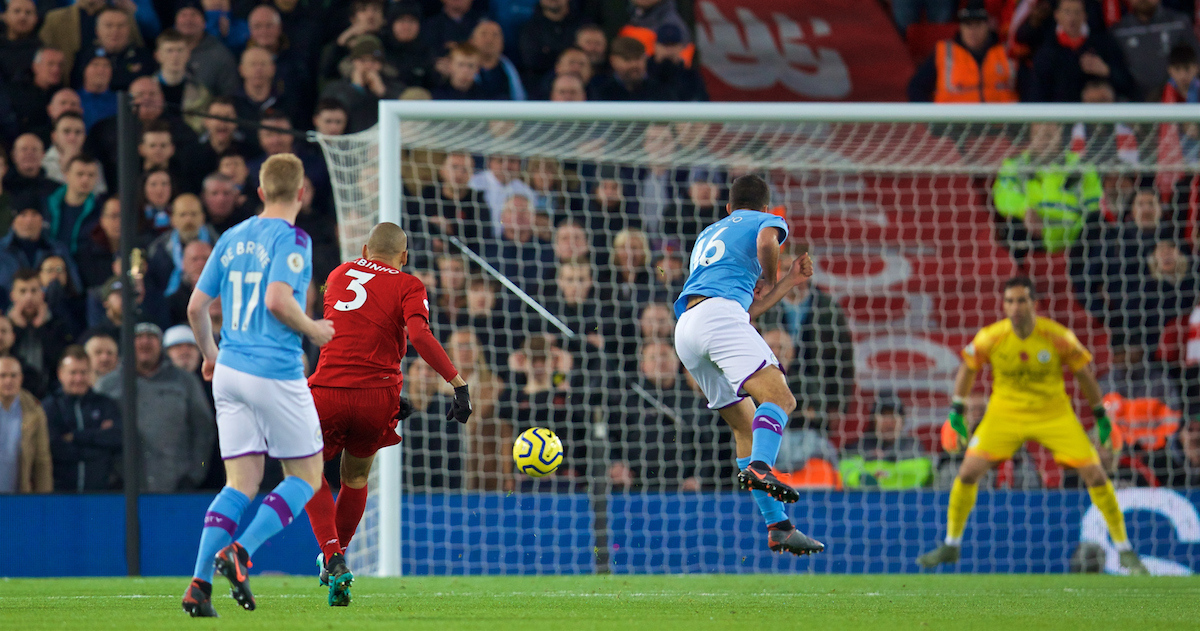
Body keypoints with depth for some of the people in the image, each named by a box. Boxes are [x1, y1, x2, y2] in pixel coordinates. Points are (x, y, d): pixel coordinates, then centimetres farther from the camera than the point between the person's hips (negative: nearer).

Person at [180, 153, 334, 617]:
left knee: (241, 483, 7)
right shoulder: (292, 239, -8)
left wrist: (210, 353, 29)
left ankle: (200, 582, -7)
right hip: (276, 374, -6)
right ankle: (240, 551, -12)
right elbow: (277, 299, -22)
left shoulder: (231, 239, 12)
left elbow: (196, 307, 13)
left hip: (229, 371, 6)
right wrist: (314, 330, -5)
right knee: (307, 476, 7)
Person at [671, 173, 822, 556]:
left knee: (746, 425, 9)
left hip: (684, 330, 7)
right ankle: (759, 468, -49)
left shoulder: (708, 234, 38)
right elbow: (766, 241, -11)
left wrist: (789, 282, 38)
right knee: (779, 397, -20)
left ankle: (778, 526, 1)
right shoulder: (766, 220, 17)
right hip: (718, 312, -7)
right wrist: (771, 278, 8)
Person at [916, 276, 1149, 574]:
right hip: (1005, 413, 1)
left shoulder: (1059, 337, -19)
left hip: (1053, 413, -1)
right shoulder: (990, 337, -16)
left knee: (1095, 474, -9)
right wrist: (957, 408, 0)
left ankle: (1125, 551, 5)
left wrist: (1100, 414, 3)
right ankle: (950, 546, 9)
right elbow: (968, 368, 4)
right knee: (968, 472, -12)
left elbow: (1083, 374, -2)